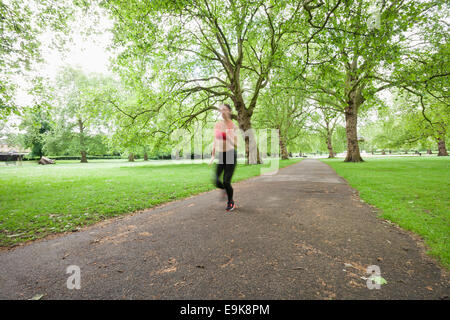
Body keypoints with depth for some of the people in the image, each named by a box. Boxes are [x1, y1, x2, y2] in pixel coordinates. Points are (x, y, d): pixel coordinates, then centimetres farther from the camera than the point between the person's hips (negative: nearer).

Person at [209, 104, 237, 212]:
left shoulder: (233, 126, -8)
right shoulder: (217, 125, 5)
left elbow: (236, 145, -14)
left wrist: (228, 135, -30)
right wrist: (212, 156, 12)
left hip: (231, 155, -4)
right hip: (220, 155, 5)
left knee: (226, 182, -8)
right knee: (216, 181, -6)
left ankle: (231, 202, 20)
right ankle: (226, 190, 31)